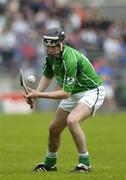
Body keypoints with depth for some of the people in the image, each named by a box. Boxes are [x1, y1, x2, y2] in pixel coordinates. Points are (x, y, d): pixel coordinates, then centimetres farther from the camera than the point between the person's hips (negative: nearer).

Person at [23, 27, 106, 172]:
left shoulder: (70, 60, -33)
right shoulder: (51, 56, -7)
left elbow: (65, 93, -32)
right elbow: (48, 76, 12)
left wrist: (40, 95, -32)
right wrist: (35, 94, -4)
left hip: (91, 92, -9)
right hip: (74, 94, 9)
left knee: (72, 121, -32)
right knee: (54, 128, 12)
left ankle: (85, 162, -20)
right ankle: (50, 163, 35)